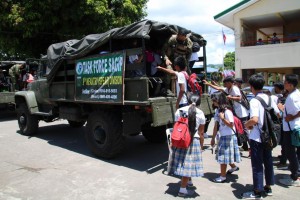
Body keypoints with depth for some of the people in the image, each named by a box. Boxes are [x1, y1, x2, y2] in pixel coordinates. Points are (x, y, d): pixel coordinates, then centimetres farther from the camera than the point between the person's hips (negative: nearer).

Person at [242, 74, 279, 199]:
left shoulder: (254, 101, -19)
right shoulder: (269, 98, 4)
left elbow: (254, 119, -30)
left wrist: (246, 124, -11)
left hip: (256, 137, -7)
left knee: (257, 164, 2)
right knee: (268, 161, 17)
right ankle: (268, 187, 30)